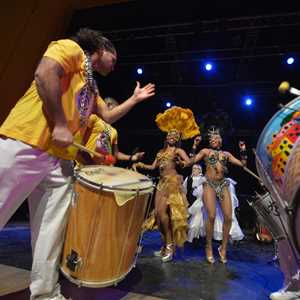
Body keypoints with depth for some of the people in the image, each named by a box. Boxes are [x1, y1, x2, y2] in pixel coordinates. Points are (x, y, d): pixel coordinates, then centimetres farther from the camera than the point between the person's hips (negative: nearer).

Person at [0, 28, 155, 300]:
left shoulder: (92, 87, 28)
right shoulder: (71, 48, 4)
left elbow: (108, 117, 36)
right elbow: (44, 74, -15)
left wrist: (135, 99, 36)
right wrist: (60, 125, -17)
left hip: (60, 160, 9)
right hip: (25, 145, -8)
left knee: (52, 233, 8)